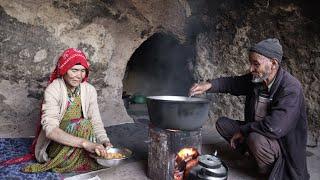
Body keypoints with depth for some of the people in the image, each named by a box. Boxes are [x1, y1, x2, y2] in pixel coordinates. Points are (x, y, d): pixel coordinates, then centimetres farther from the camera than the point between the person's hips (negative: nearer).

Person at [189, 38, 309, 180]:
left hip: (283, 144, -7)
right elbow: (232, 83, 4)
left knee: (256, 138, -37)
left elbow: (274, 127, -38)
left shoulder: (291, 88, -28)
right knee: (222, 123, 1)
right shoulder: (255, 78, -7)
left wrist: (243, 131, -24)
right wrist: (209, 85, -16)